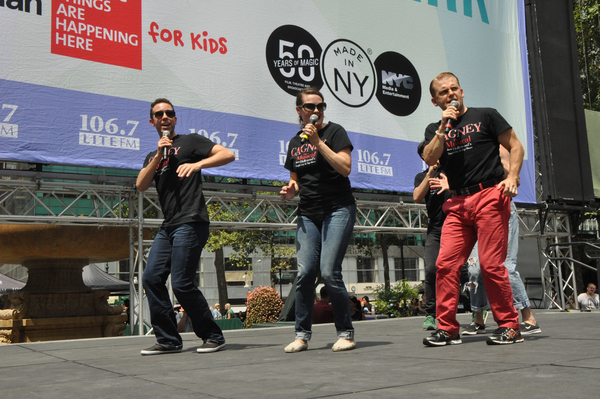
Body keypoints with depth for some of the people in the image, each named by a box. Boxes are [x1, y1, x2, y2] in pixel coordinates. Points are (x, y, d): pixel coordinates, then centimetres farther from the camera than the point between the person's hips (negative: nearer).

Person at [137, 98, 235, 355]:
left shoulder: (189, 141, 5)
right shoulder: (152, 157, 24)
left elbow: (228, 155, -6)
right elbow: (141, 186, 6)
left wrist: (197, 164, -20)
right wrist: (158, 155, -2)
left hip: (191, 222, -7)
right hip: (168, 227, 7)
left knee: (181, 284, -13)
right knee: (151, 278, -1)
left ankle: (213, 336, 2)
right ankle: (168, 340, 8)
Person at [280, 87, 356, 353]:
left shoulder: (334, 132, 1)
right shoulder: (295, 142, 16)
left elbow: (345, 168, -13)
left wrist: (318, 141, -14)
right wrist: (290, 190, 2)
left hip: (338, 210, -5)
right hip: (308, 214, 5)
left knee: (329, 272, -14)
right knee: (304, 272, -6)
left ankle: (345, 333, 1)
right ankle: (302, 335, 5)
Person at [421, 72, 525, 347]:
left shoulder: (486, 116, 10)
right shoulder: (434, 130, 19)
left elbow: (515, 146, 8)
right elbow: (429, 159, 2)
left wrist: (512, 177, -7)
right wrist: (444, 127, -5)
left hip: (490, 196, -4)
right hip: (458, 203, 4)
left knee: (491, 264, -9)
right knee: (446, 263, -7)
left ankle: (509, 327, 4)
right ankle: (447, 328, 1)